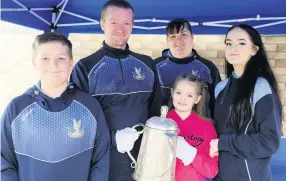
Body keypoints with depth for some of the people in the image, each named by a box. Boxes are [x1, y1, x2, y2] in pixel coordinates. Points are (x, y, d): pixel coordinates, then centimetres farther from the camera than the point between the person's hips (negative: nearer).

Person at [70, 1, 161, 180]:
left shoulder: (147, 64, 7)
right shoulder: (85, 67, -3)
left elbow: (155, 109, 13)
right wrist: (112, 138, -17)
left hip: (144, 158, 3)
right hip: (103, 161, -3)